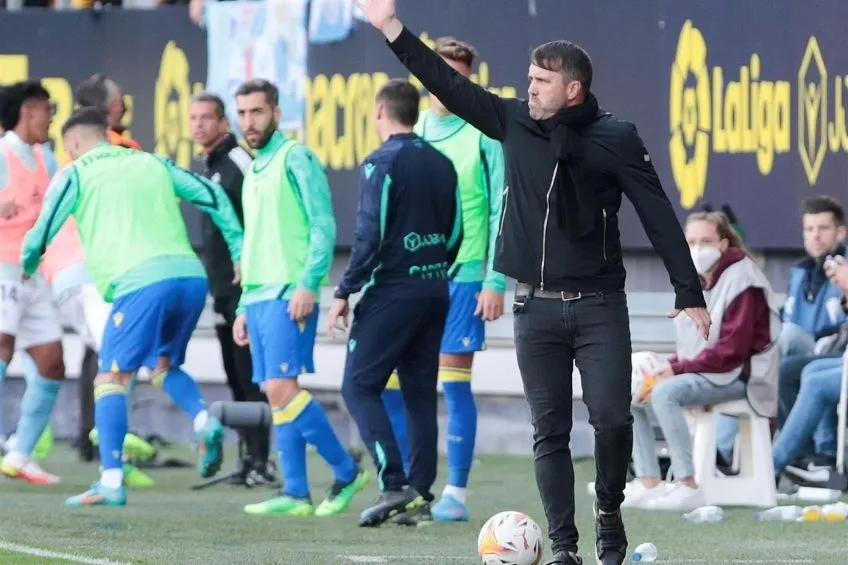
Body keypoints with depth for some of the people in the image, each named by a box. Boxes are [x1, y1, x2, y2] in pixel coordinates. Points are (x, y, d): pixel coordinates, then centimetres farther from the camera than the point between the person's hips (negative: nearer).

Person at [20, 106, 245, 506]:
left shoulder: (76, 175, 11)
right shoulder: (153, 165, 24)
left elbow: (44, 230, 6)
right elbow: (212, 197, 18)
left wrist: (27, 264, 26)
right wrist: (240, 251, 20)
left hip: (141, 281, -5)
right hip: (190, 274, 5)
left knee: (112, 376, 1)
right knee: (163, 364, 25)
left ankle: (111, 481, -11)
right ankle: (203, 420, -4)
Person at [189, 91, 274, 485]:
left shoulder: (238, 163, -12)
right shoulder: (208, 165, 16)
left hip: (244, 286, -9)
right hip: (222, 288, 9)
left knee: (249, 375, -9)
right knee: (236, 377, 11)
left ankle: (259, 460, -9)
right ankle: (247, 457, 15)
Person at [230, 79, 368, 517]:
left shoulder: (294, 159, -5)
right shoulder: (254, 173, 21)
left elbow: (323, 226, -12)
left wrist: (307, 284, -20)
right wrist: (245, 306, 21)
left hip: (289, 294, -9)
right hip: (259, 296, 9)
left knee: (282, 388, -15)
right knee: (275, 395, 4)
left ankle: (346, 472, -5)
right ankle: (295, 493, 4)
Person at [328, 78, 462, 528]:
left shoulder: (382, 162, -11)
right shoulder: (442, 164, 10)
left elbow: (370, 235, -16)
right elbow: (455, 233, 13)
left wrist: (344, 293, -12)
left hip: (392, 292, -7)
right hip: (434, 291, 7)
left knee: (359, 386, -2)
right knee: (420, 392, 9)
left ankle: (393, 485, -14)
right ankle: (419, 497, 6)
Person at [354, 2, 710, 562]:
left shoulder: (615, 138, -4)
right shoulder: (516, 123, 5)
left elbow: (658, 215, -4)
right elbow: (449, 84, 8)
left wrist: (689, 292, -8)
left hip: (599, 306, -3)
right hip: (536, 309, 3)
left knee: (611, 418, -11)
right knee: (550, 431, 2)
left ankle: (609, 511, 15)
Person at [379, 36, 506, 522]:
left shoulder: (482, 136, -2)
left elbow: (500, 214, -5)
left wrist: (495, 282, -11)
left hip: (461, 276, -5)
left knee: (454, 382, -5)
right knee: (387, 382, 0)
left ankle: (457, 493, 0)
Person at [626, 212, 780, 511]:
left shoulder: (740, 281, -14)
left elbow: (732, 349, -21)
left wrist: (679, 368, -22)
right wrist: (672, 365, -6)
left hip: (738, 375, -9)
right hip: (700, 371, 9)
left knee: (665, 393, -31)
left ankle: (688, 487, -32)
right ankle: (649, 483, -6)